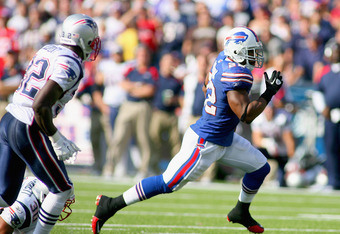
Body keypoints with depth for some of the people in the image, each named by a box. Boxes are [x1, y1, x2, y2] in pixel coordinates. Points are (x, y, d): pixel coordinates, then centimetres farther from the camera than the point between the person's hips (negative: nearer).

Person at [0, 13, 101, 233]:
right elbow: (40, 105, -23)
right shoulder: (70, 65, -14)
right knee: (62, 189, 8)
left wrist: (55, 136, 22)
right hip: (28, 130, -8)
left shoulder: (47, 51, 13)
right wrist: (56, 139, -12)